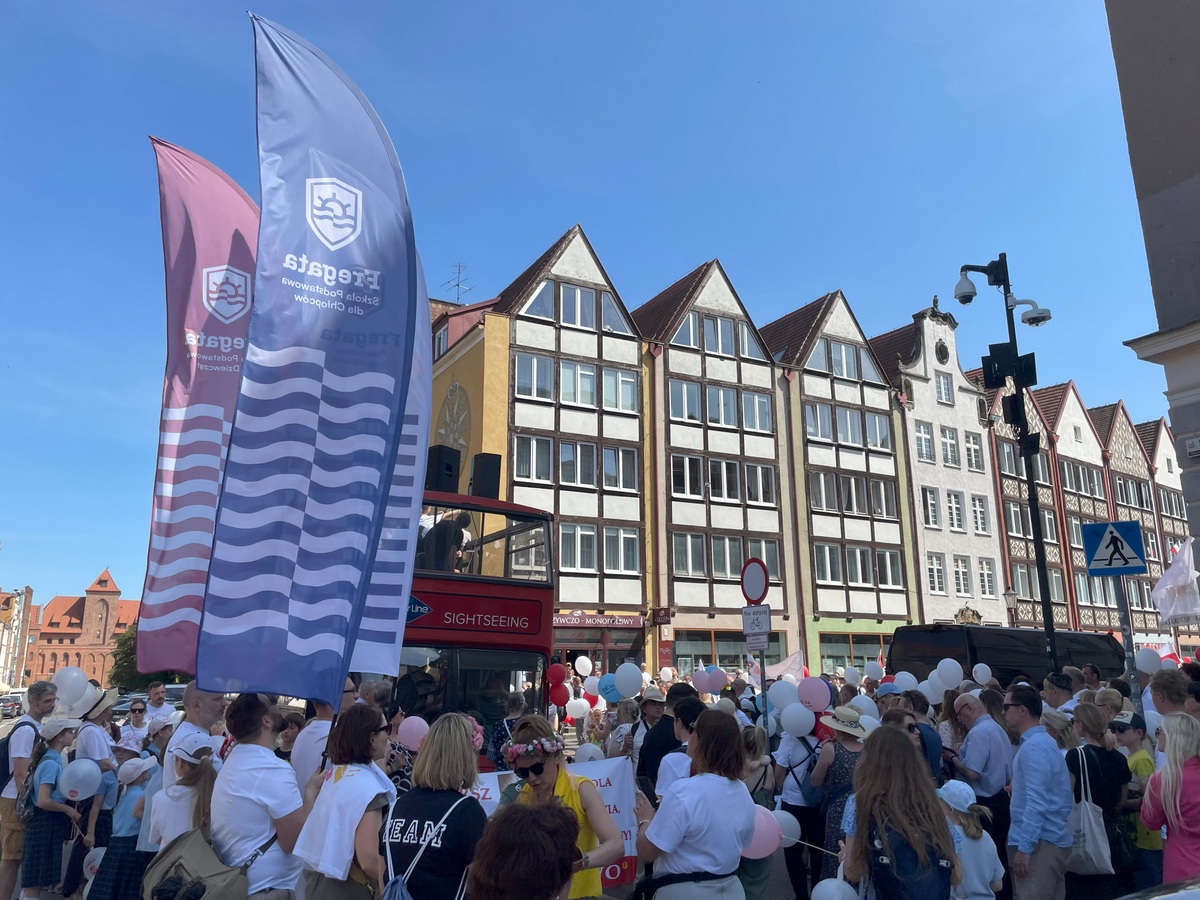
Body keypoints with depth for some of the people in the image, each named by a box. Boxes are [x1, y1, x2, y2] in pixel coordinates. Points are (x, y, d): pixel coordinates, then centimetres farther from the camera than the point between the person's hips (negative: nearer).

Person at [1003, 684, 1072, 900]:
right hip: (1051, 840, 10)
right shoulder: (1043, 742, 16)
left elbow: (1036, 801, -22)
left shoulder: (1034, 746, -16)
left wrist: (1024, 847, -21)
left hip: (1039, 844, -10)